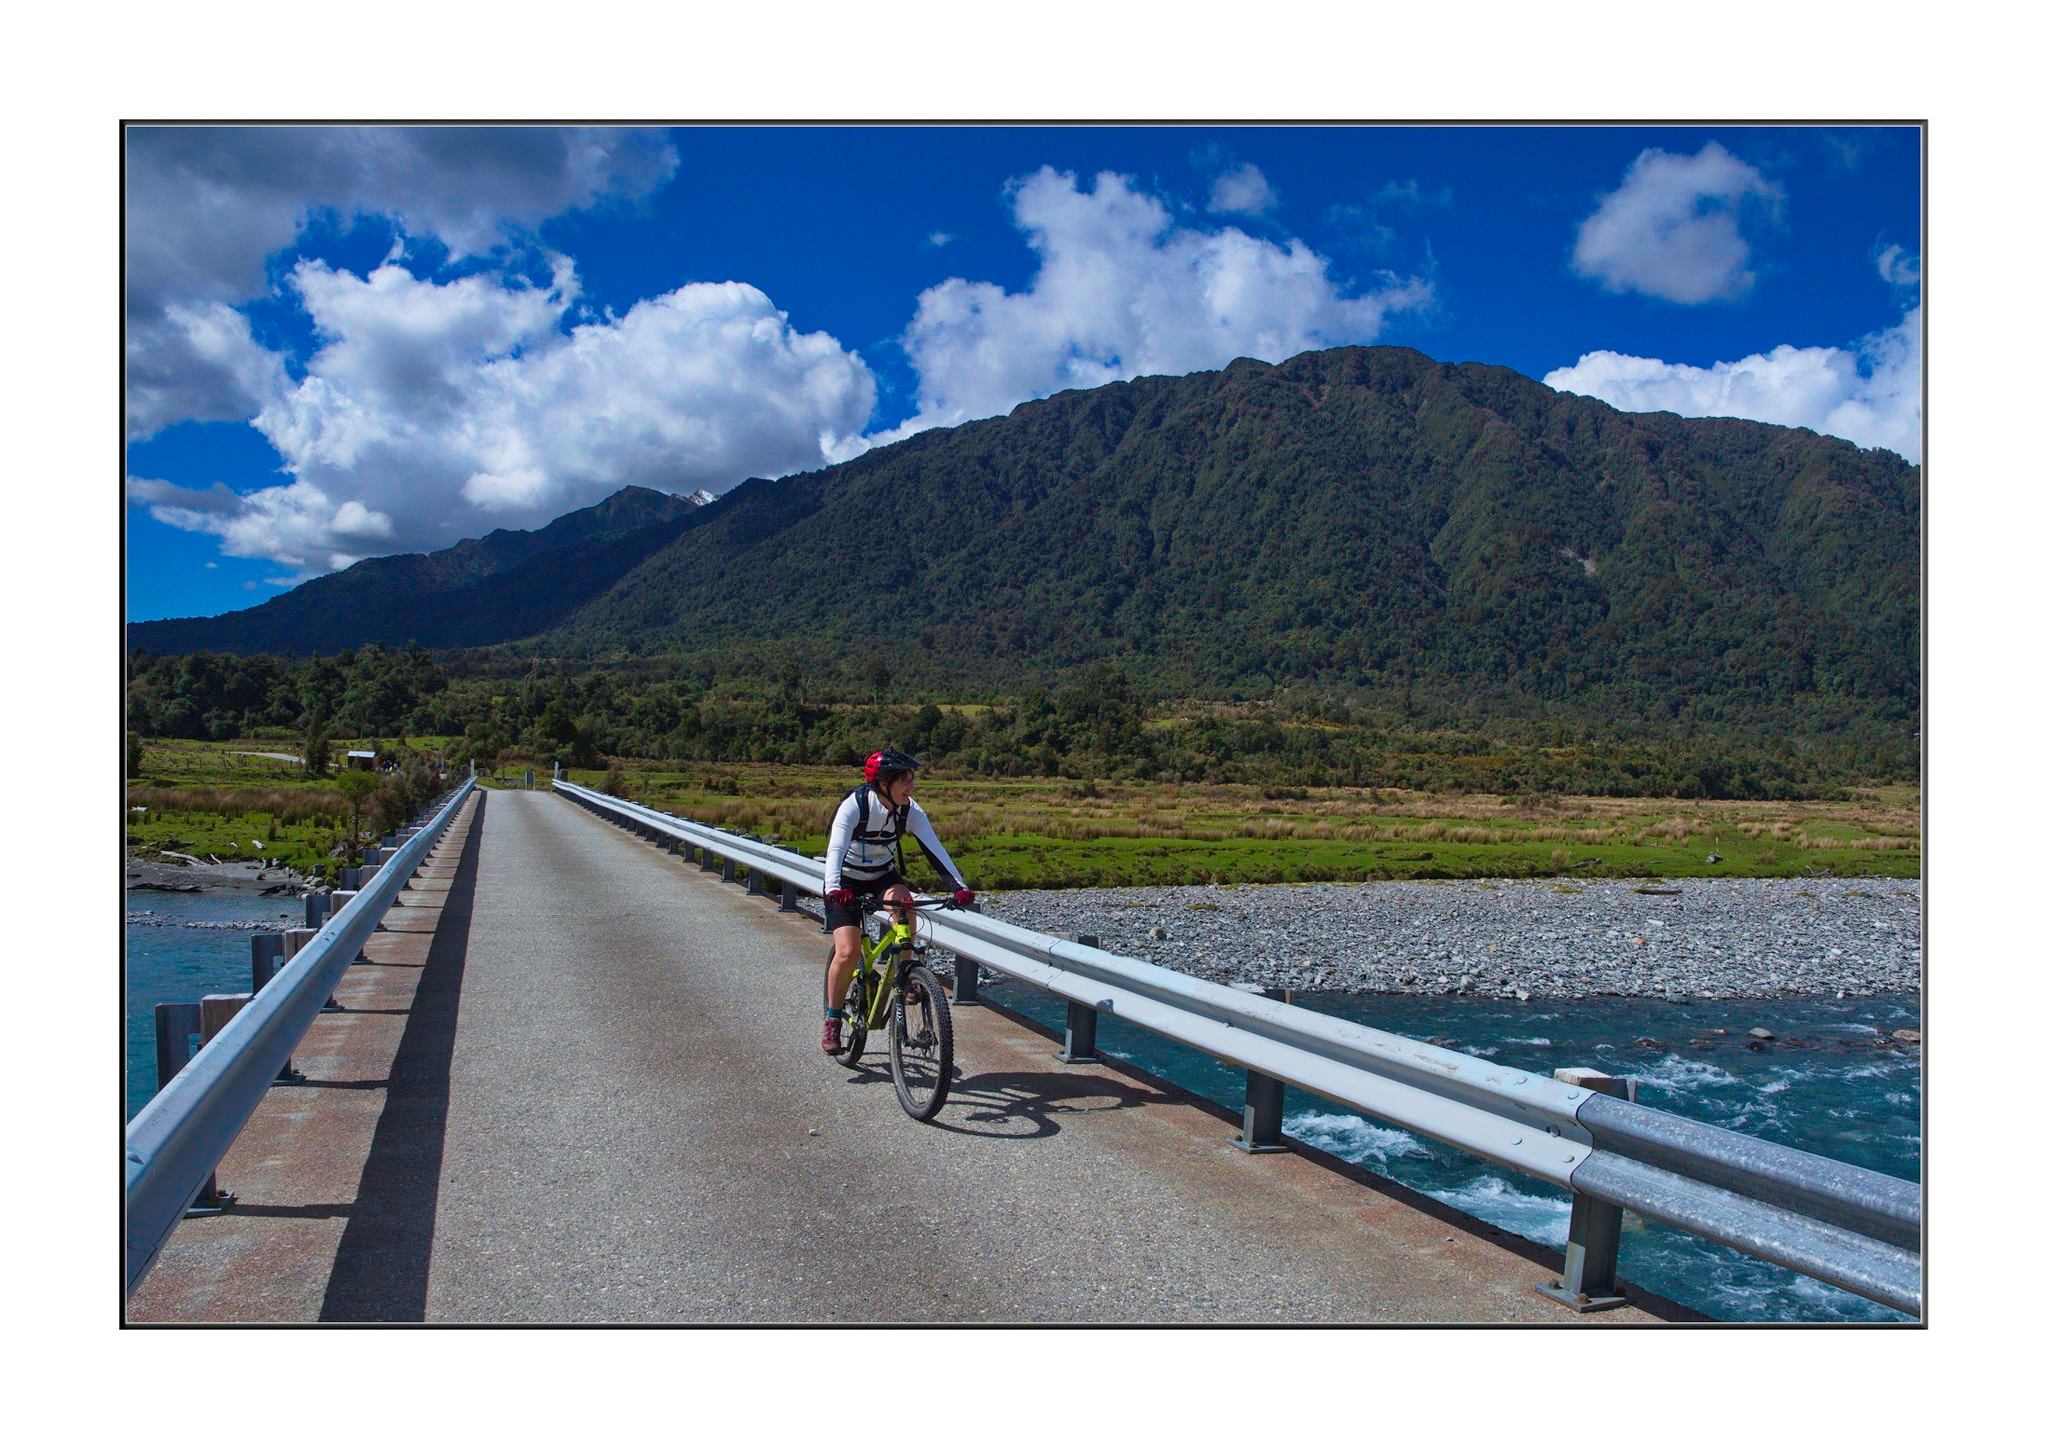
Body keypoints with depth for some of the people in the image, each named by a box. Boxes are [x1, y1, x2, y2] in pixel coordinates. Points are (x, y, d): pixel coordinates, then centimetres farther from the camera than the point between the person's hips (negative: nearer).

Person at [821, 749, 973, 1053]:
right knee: (848, 952, -16)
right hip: (846, 881, -3)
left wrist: (959, 886, -36)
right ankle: (832, 1021, 3)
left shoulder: (910, 811, -16)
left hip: (883, 875, 3)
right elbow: (836, 849, -38)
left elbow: (934, 848, -23)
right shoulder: (855, 805, -27)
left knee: (903, 903, -32)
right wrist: (834, 889, -55)